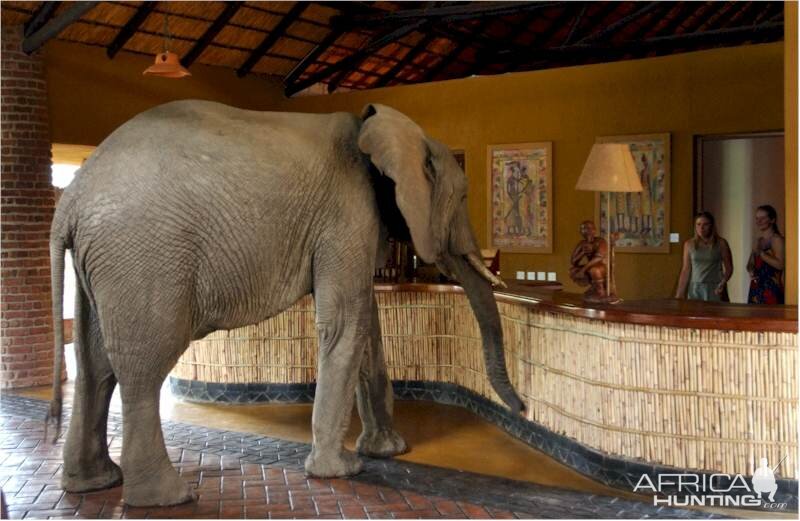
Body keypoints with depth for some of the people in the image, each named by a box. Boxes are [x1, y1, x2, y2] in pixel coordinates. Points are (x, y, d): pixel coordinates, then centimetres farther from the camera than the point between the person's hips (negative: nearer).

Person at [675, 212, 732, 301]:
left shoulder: (721, 243, 1)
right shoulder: (689, 244, 7)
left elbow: (729, 268, 4)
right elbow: (686, 270, 9)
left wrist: (723, 282, -14)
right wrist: (679, 294, 6)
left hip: (714, 289, -2)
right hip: (695, 289, 2)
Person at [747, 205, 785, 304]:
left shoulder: (777, 239, -6)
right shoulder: (757, 240, 16)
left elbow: (780, 265, -16)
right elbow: (751, 263, 20)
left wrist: (760, 253, -16)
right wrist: (751, 271, -2)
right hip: (756, 288, 7)